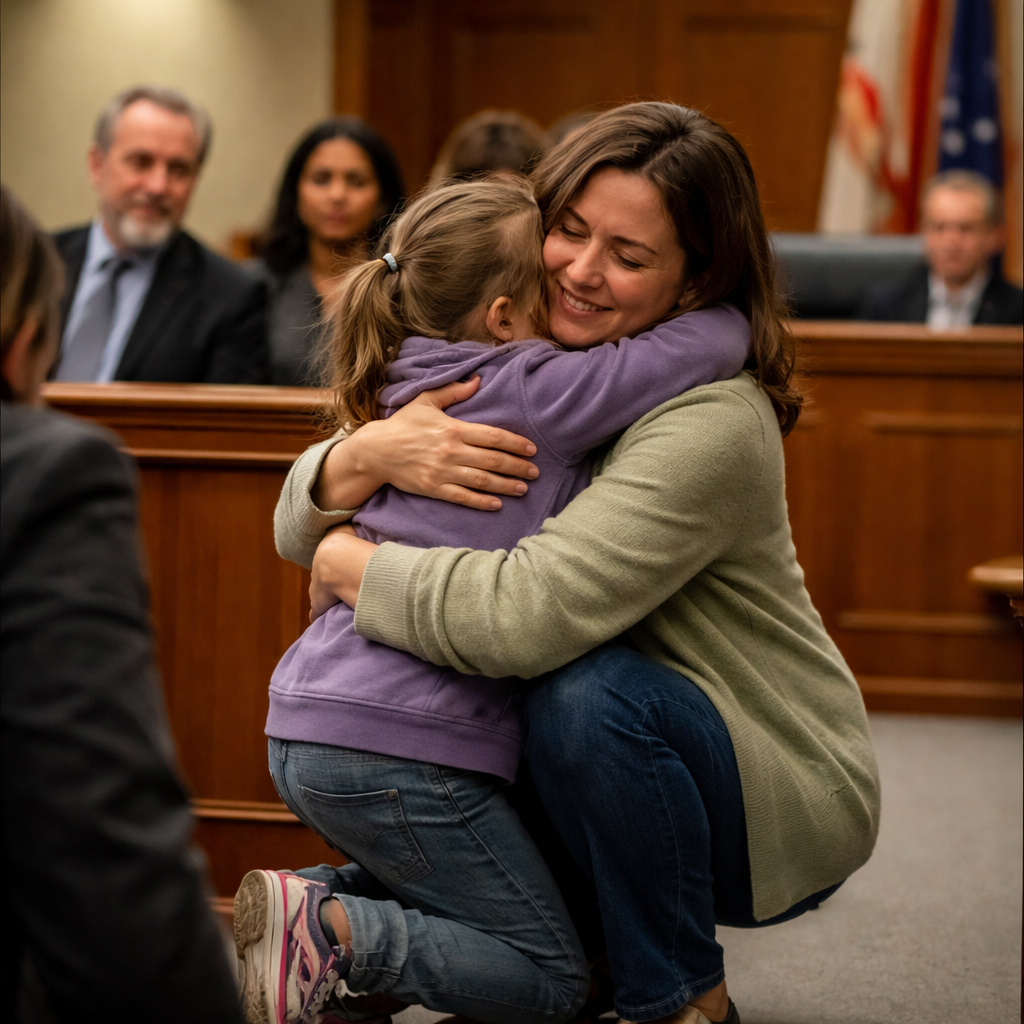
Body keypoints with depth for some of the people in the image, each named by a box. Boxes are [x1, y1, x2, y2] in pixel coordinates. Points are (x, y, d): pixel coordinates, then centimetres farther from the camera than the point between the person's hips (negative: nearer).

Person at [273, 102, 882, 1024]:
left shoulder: (710, 424, -26)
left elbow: (525, 617, -38)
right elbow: (300, 526, -3)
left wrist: (349, 565, -22)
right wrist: (370, 454, -26)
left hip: (785, 807, -8)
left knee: (587, 690, -32)